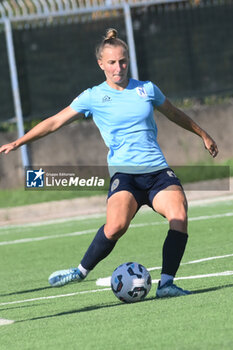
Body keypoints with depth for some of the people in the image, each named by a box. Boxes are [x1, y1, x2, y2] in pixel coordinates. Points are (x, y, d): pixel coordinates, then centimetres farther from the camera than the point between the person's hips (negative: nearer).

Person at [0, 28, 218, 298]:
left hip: (158, 170, 3)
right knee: (116, 225, -30)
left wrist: (203, 135, 41)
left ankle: (166, 284, -20)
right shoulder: (93, 97, 5)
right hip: (124, 172, -2)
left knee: (179, 215, -26)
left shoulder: (147, 89, 11)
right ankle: (82, 270, -7)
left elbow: (174, 114, 30)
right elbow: (55, 122, 9)